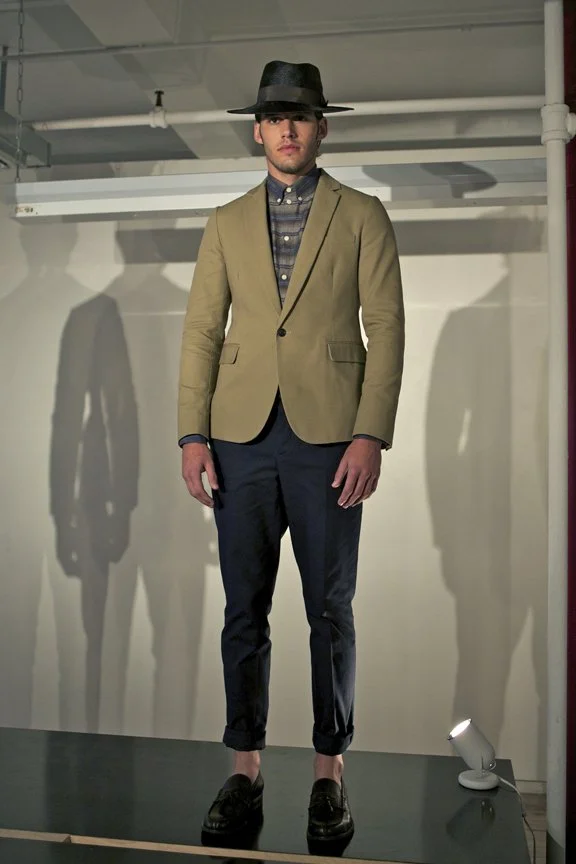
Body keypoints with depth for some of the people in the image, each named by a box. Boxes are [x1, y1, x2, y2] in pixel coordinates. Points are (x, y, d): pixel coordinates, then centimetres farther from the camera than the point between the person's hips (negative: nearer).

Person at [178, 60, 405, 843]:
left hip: (327, 438, -2)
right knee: (244, 612, 7)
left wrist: (371, 435, -11)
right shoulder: (227, 224, 14)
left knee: (330, 612, 5)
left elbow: (387, 330, 0)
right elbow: (201, 332, 9)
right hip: (242, 438, 3)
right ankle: (245, 773, 19)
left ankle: (330, 775, 19)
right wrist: (193, 434, -1)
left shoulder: (362, 217, 7)